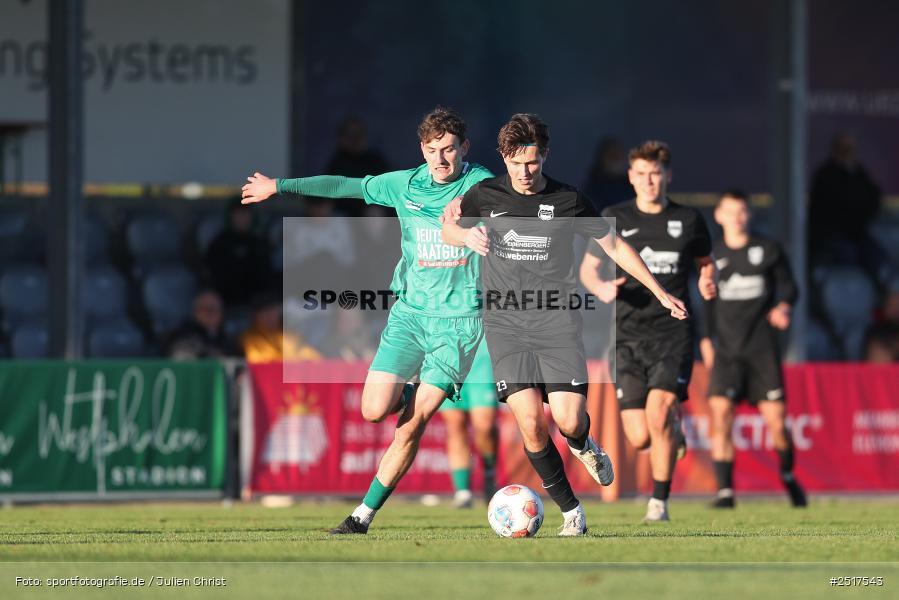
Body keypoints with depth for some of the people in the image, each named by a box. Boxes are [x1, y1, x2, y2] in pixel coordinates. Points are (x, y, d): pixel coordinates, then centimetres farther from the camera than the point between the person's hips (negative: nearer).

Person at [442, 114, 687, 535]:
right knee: (531, 424, -13)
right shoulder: (485, 196, 3)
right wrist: (467, 235, -5)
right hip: (506, 326, 0)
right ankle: (571, 513, 1)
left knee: (569, 421, -14)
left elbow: (614, 245, 10)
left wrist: (659, 292, 9)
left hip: (557, 323, 0)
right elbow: (448, 229, 20)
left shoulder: (567, 200, 1)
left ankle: (583, 446, 24)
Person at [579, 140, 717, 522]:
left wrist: (707, 282, -2)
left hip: (673, 333, -1)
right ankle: (673, 430, 33)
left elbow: (706, 262, 21)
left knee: (658, 412, -22)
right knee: (639, 438, -5)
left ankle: (659, 502, -9)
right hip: (628, 336, 1)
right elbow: (587, 268, 10)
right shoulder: (614, 219, 5)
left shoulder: (688, 220, 6)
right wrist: (601, 287, -12)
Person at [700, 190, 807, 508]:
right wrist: (706, 338, 13)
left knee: (775, 419, -4)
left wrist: (783, 306, -11)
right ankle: (725, 491, -13)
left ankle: (788, 475, 26)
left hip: (762, 347, -1)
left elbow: (787, 286, 9)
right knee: (720, 413, -15)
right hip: (725, 350, 1)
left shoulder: (768, 249, 4)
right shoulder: (712, 256, 9)